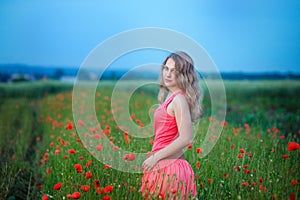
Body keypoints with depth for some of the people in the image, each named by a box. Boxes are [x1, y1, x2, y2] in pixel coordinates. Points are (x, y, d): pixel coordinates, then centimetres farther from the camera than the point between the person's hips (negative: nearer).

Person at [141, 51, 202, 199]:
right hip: (167, 165, 9)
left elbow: (185, 139, -21)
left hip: (168, 166, -9)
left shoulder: (179, 99, -15)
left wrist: (155, 157, -16)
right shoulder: (171, 96, 13)